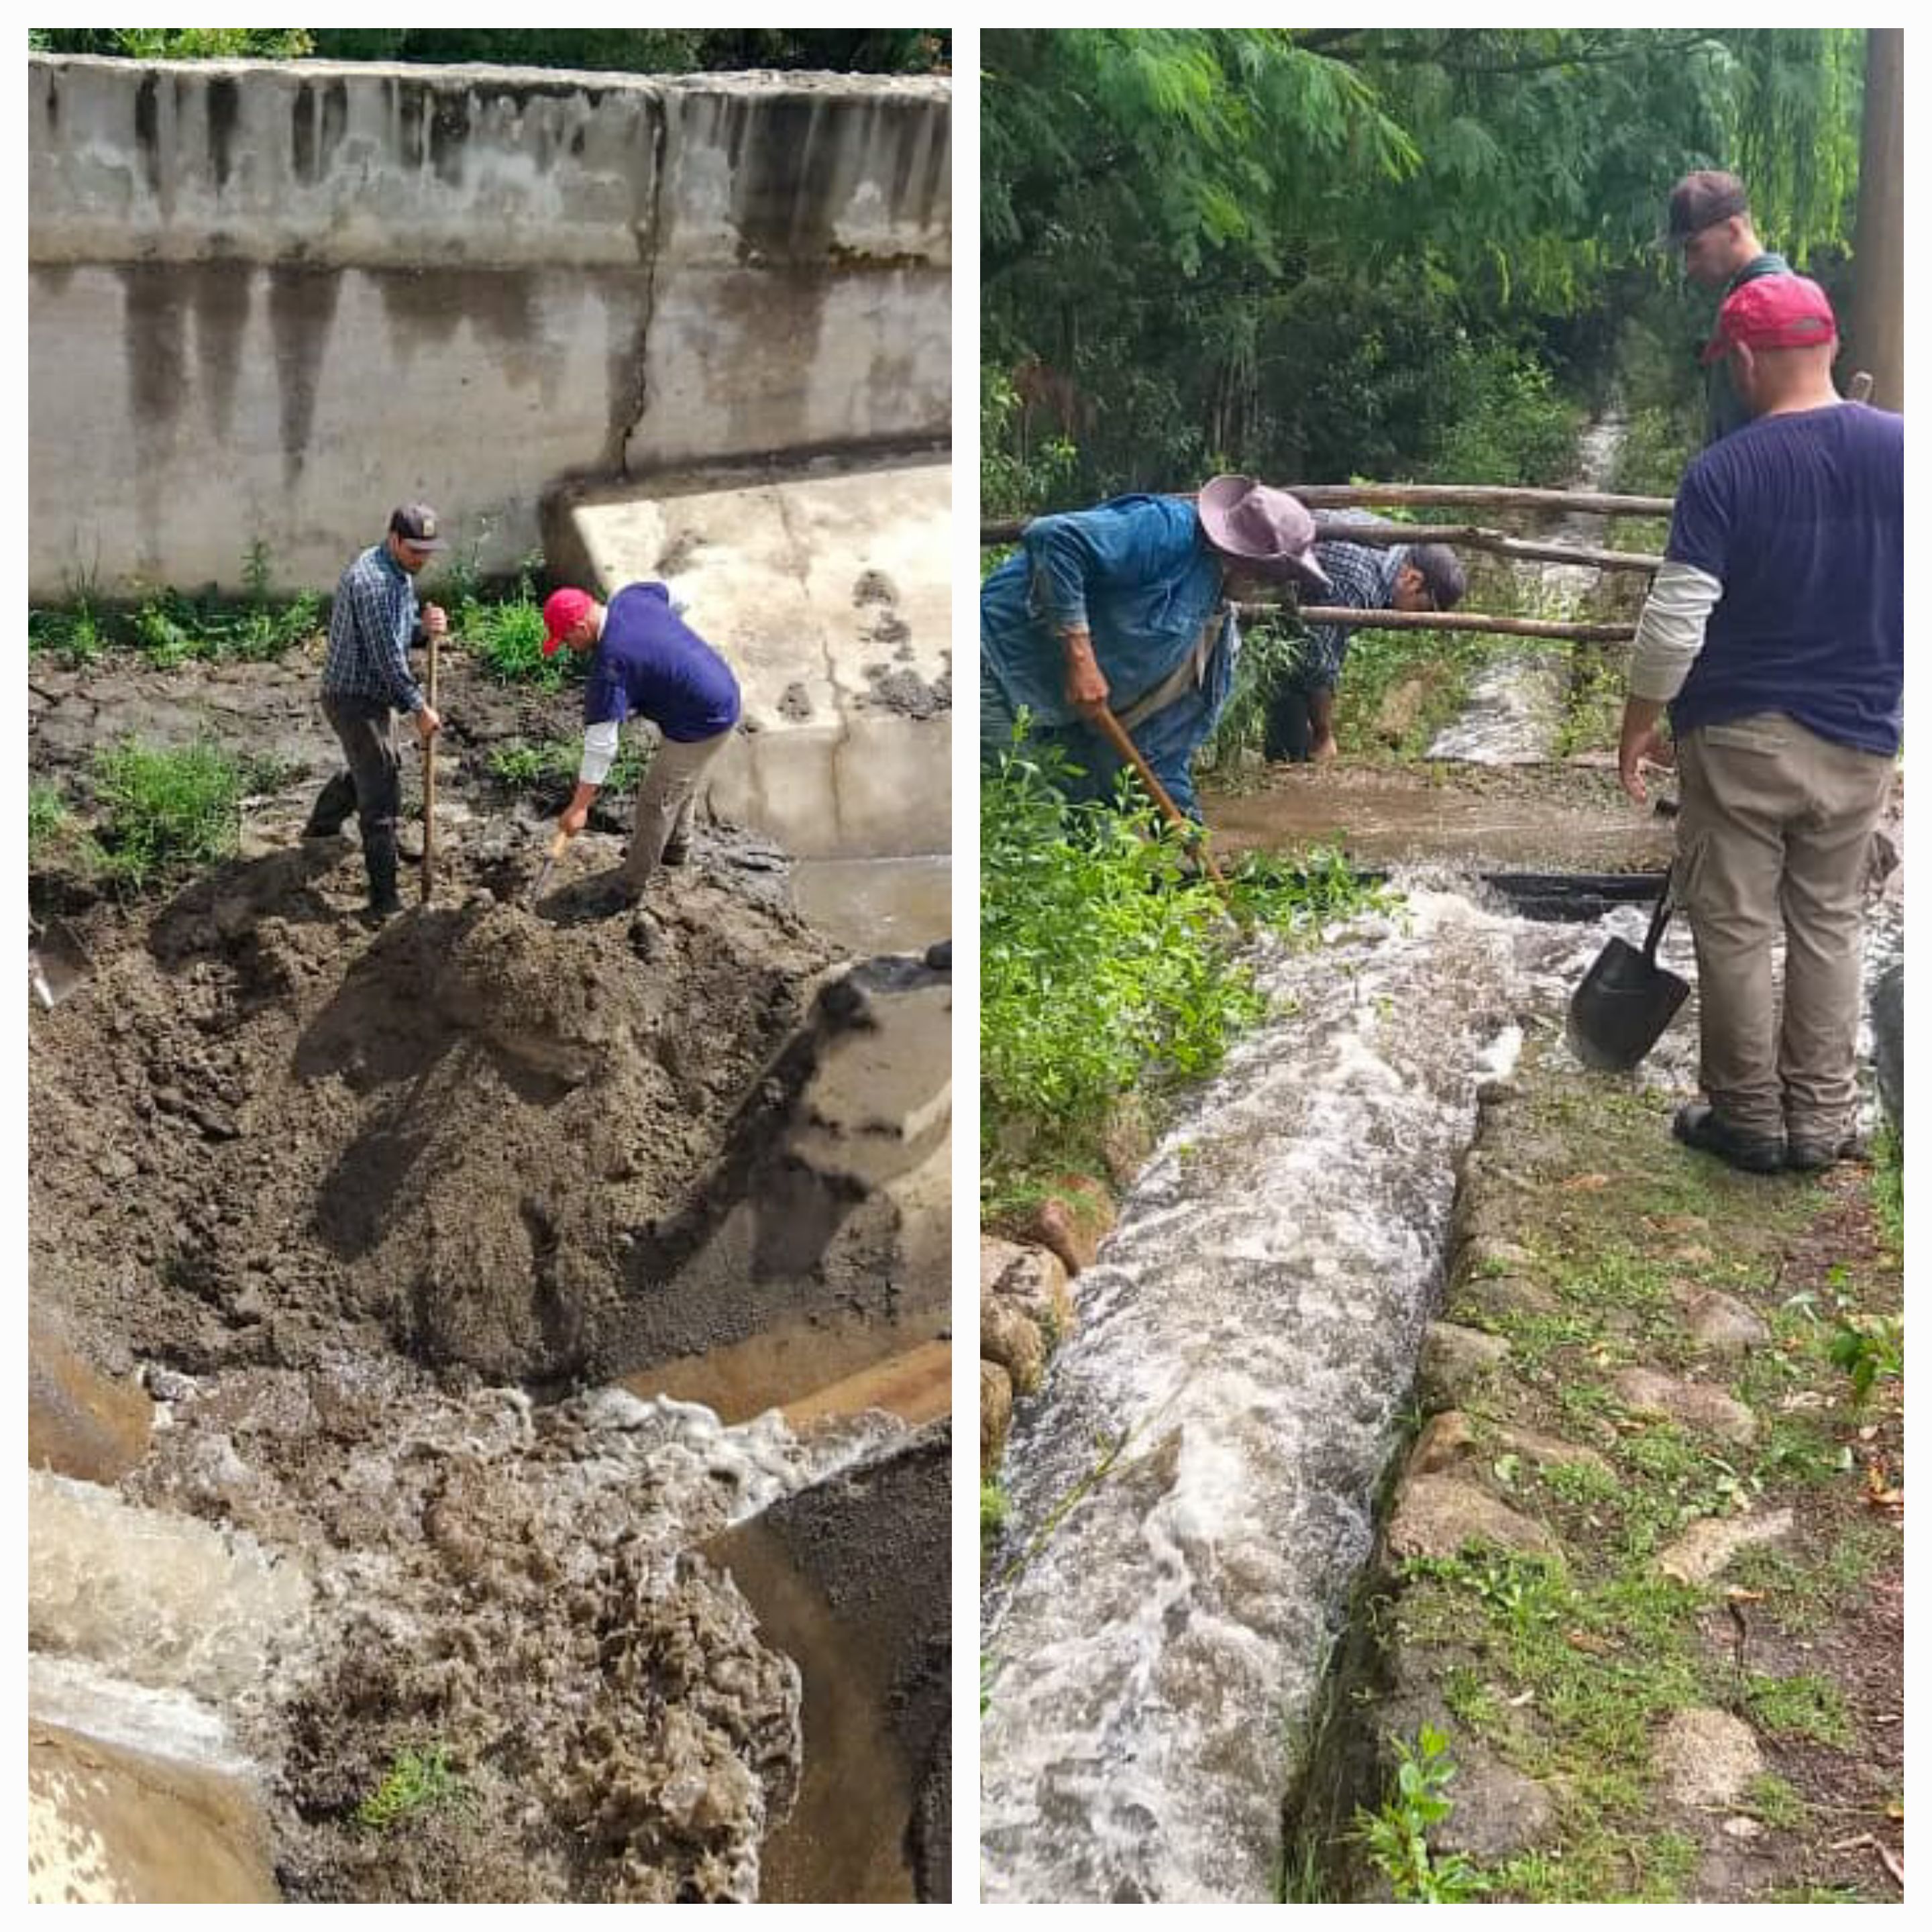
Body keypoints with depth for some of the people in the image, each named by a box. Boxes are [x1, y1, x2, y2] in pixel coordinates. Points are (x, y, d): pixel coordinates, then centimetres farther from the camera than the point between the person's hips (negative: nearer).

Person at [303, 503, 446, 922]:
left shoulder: (400, 573, 6)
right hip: (355, 700, -10)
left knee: (369, 770, 31)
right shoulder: (373, 582, -26)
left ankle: (321, 827, 56)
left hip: (374, 695, 10)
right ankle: (384, 903, -5)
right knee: (381, 800, -8)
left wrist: (424, 626, -8)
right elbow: (387, 656, -26)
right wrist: (420, 708, -20)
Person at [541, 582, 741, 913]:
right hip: (724, 692, 9)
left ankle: (631, 888, 18)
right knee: (682, 783, 30)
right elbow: (665, 591, 20)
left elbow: (601, 744, -26)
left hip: (701, 725, -9)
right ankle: (676, 847, 52)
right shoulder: (630, 597, -6)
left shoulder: (610, 665, -28)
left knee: (655, 802, 5)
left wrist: (579, 807, -20)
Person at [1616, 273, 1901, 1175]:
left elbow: (1673, 625, -16)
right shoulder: (1901, 449, -3)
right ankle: (1822, 1119, 21)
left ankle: (1749, 1119, 17)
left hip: (1740, 736, -4)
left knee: (1734, 929, 8)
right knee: (1829, 924, 15)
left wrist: (1639, 725, -3)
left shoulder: (1724, 471, -15)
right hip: (1859, 738, 4)